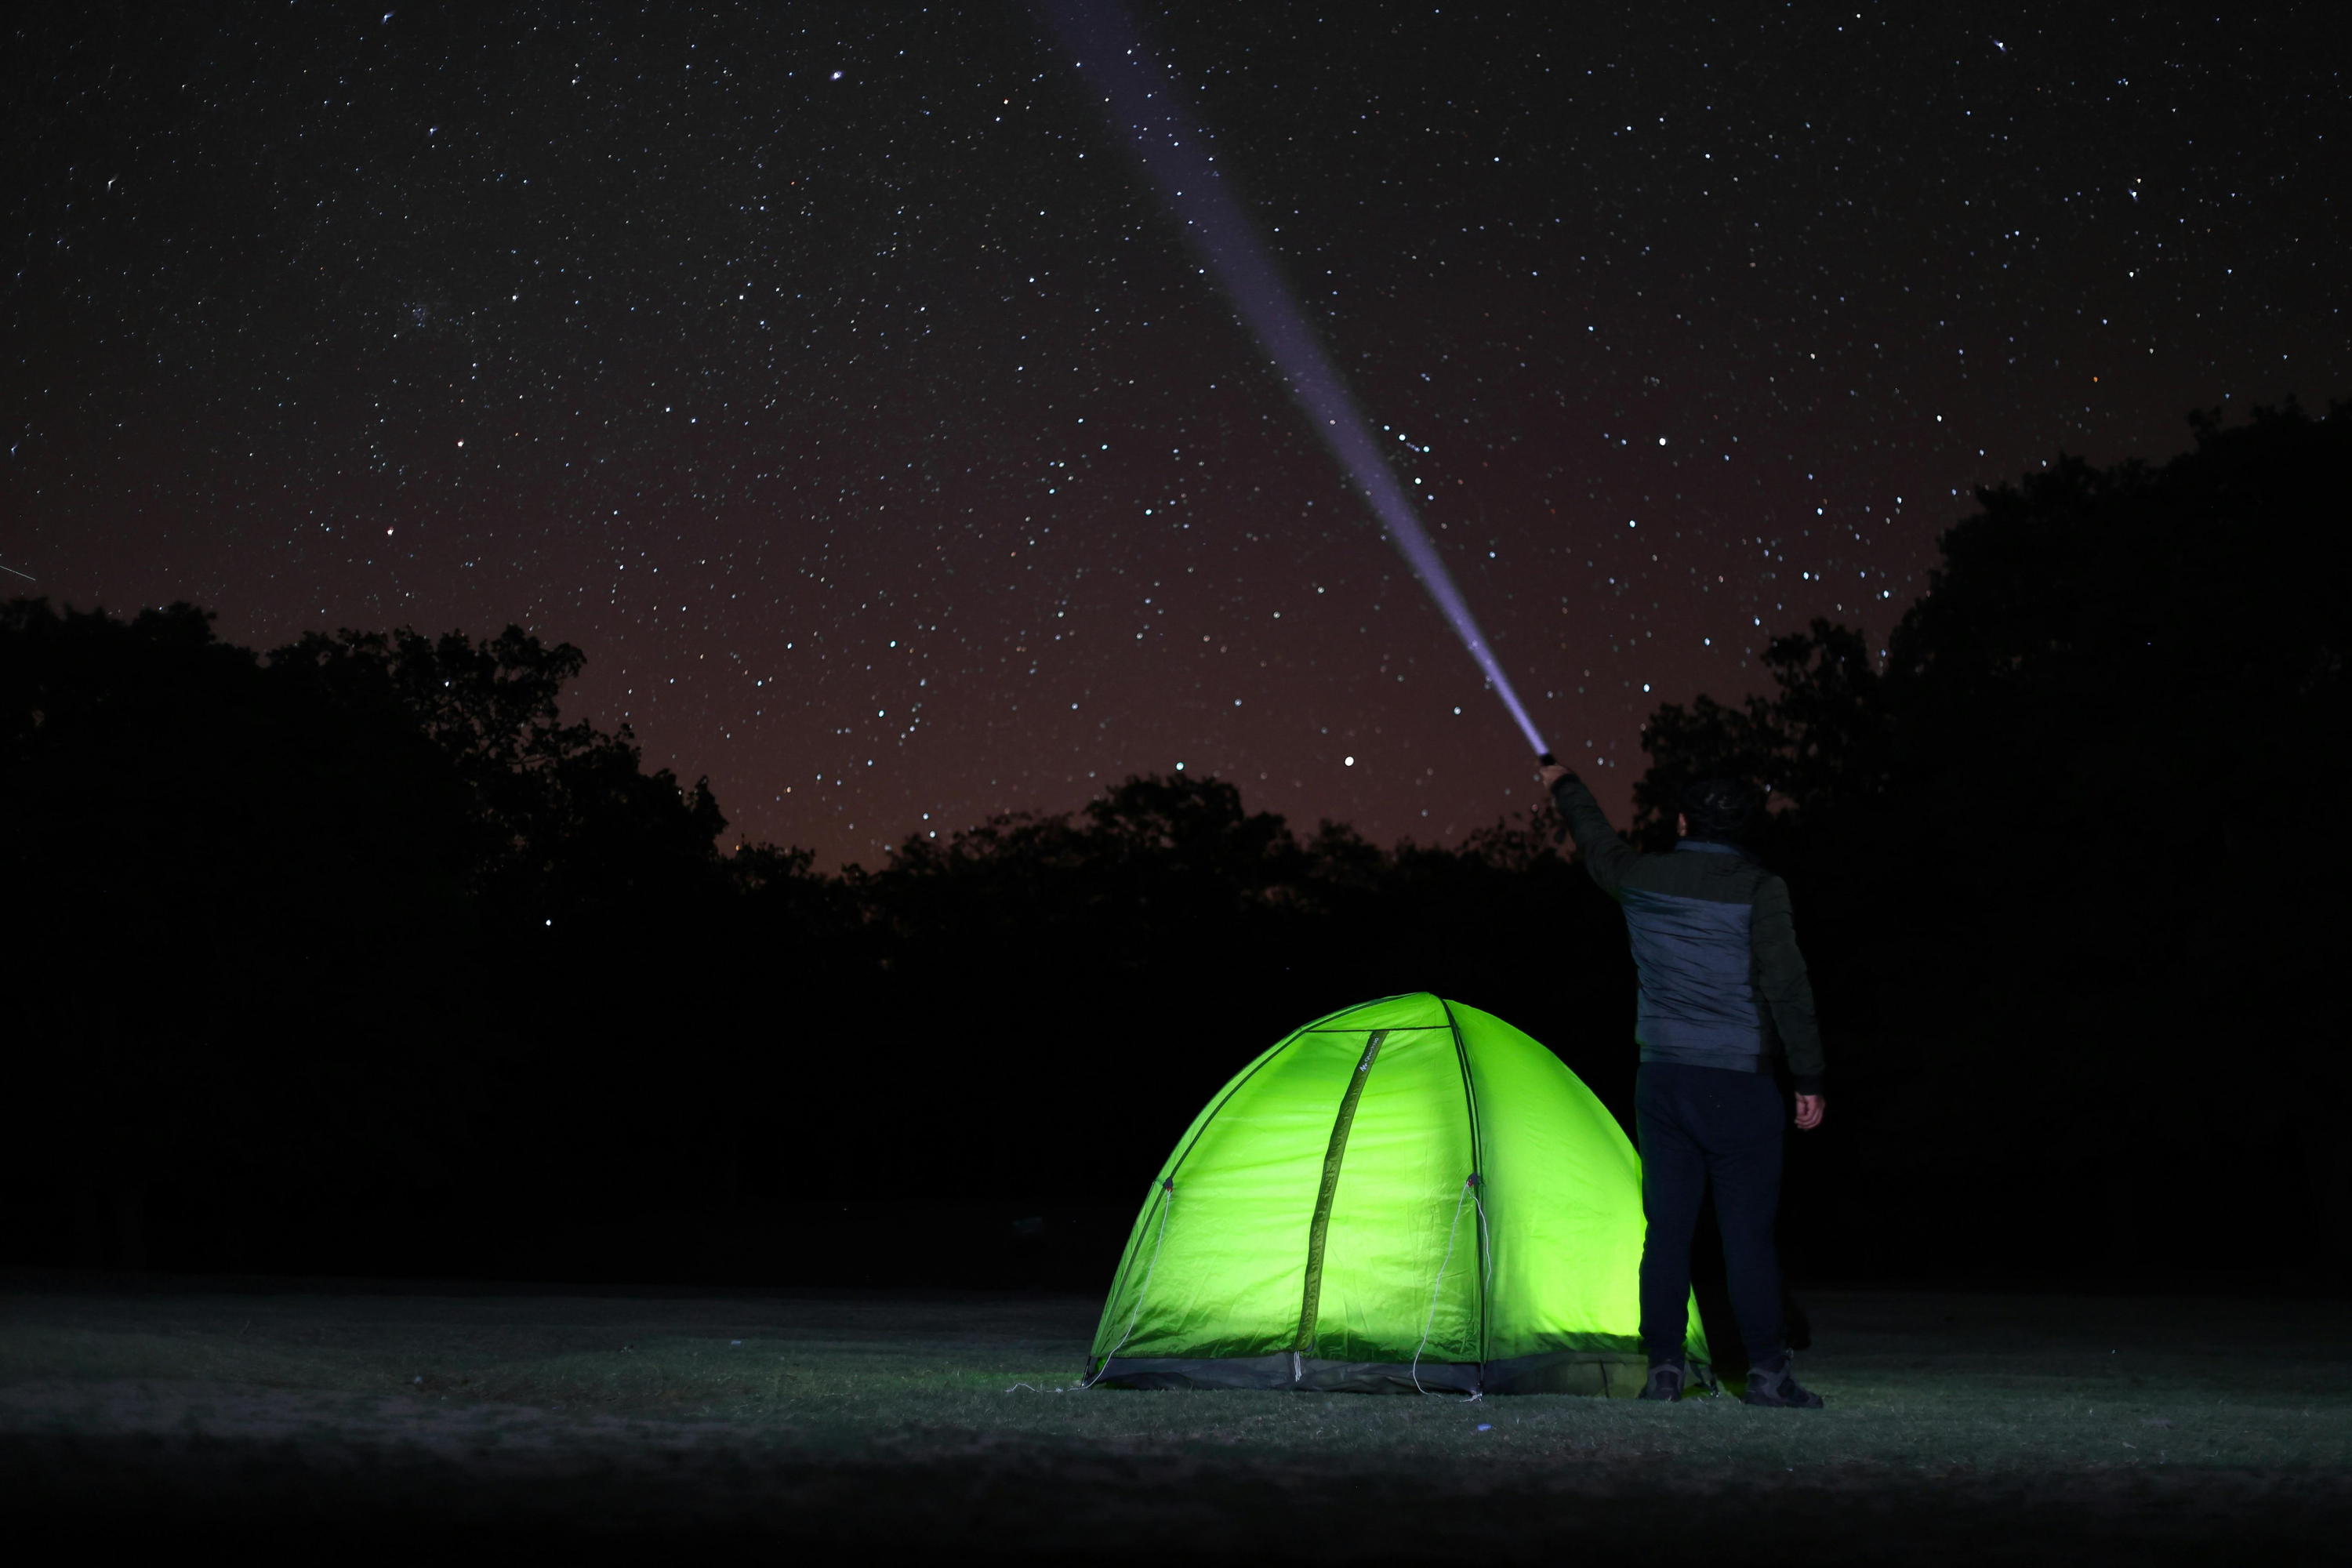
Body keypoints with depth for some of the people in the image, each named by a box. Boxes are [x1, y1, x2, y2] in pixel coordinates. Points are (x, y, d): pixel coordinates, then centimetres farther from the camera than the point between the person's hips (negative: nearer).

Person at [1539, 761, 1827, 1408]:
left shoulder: (1643, 878, 3)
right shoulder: (1757, 888, -8)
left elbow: (1600, 843, 25)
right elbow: (1787, 985, -13)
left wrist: (1565, 786, 44)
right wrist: (1807, 1078, -7)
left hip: (1662, 1080, 4)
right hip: (1739, 1084, -4)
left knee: (1667, 1226, 7)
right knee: (1748, 1229, 0)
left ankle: (1664, 1366, 9)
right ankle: (1767, 1371, 2)